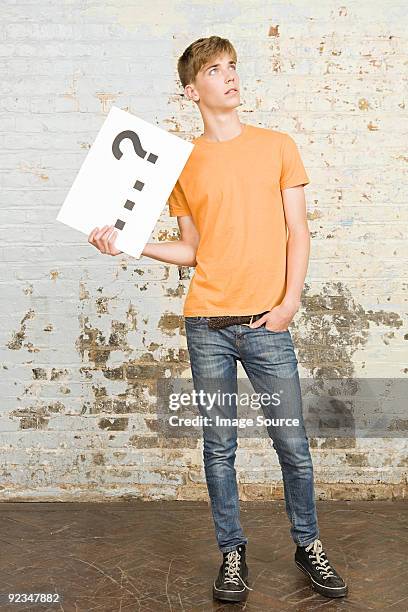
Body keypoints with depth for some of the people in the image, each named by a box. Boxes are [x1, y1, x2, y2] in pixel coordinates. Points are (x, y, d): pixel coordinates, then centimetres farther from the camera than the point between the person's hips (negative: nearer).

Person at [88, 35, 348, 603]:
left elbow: (298, 232, 4)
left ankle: (309, 545, 27)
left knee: (293, 444, 5)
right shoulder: (183, 163, 8)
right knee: (220, 446, 9)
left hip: (267, 324, -1)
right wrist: (128, 243, -2)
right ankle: (232, 553, 25)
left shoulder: (277, 146, 6)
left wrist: (290, 301, -8)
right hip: (207, 325, 1)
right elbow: (191, 249, 10)